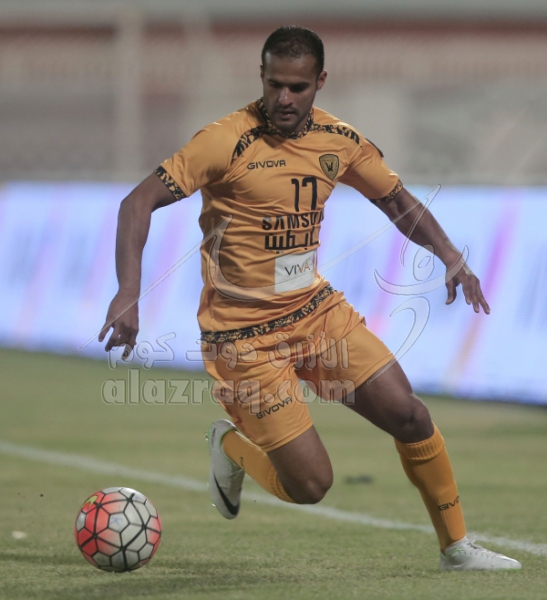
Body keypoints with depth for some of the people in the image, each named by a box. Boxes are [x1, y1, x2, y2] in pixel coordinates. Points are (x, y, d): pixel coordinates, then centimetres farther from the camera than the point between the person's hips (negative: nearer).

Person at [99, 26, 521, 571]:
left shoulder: (340, 141, 0)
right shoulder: (227, 141, -18)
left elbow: (397, 202, 16)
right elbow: (138, 203, -20)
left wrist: (450, 256, 0)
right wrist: (128, 295, -32)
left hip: (316, 308, 6)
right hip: (244, 335, -6)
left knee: (411, 418, -3)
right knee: (311, 485, -9)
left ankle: (456, 547, 18)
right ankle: (231, 447, 23)